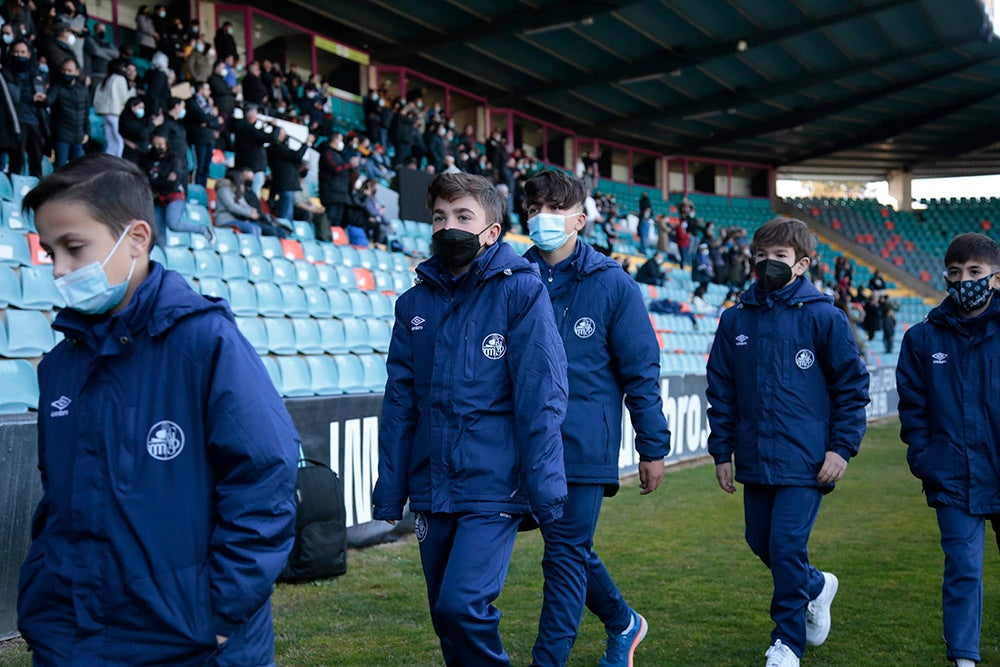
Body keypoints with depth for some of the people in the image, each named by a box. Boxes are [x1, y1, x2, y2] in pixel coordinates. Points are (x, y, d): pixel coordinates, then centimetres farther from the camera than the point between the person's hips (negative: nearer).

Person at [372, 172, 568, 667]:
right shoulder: (415, 303, 8)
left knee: (462, 607, -17)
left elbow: (541, 397, -11)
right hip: (432, 490, 5)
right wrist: (389, 492, 6)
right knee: (447, 620, 12)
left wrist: (543, 487, -15)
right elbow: (399, 405, 10)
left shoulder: (520, 291, -6)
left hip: (493, 488, -5)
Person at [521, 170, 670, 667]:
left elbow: (641, 372, -2)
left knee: (566, 556, -3)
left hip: (585, 445, -4)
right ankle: (623, 623, 40)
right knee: (571, 550, 16)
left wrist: (653, 447, -3)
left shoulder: (612, 285, -4)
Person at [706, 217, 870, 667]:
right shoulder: (736, 321, 6)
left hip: (806, 459, -5)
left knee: (787, 544, -9)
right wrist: (721, 451, 9)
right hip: (755, 457, 5)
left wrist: (842, 447, -8)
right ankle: (816, 586, 42)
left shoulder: (823, 317, -5)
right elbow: (721, 391, 11)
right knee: (761, 543, 13)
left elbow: (852, 385, -2)